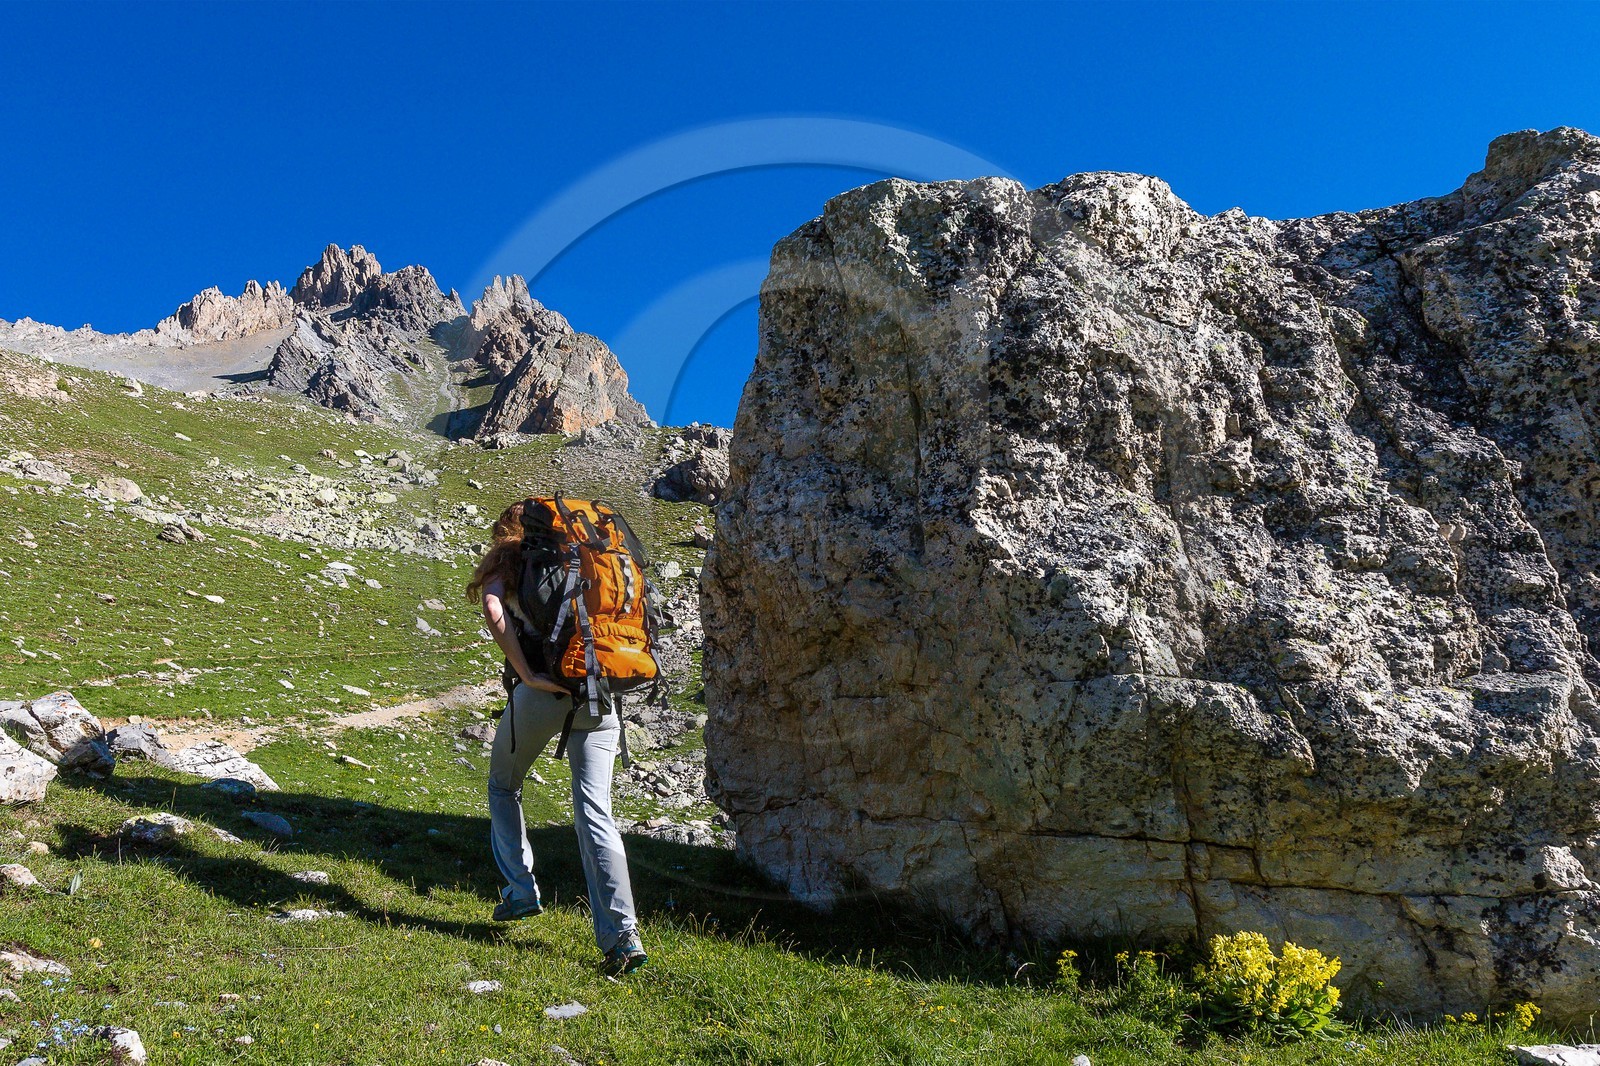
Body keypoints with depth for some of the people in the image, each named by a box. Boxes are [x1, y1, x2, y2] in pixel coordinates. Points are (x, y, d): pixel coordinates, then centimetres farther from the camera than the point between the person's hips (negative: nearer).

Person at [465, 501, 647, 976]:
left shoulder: (508, 558, 11)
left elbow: (493, 608, -10)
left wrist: (527, 674, -12)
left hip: (543, 690, -3)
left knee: (503, 786, 24)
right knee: (594, 811, 1)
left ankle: (521, 890, 21)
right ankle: (623, 934, -7)